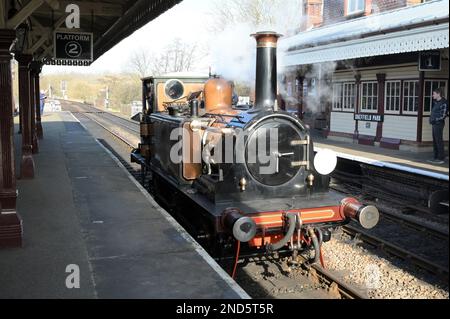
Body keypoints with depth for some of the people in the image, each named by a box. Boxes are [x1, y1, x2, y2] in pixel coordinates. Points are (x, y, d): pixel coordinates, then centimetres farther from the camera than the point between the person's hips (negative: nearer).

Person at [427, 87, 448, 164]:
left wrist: (435, 120, -14)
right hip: (435, 124, 9)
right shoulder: (436, 102, 13)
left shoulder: (444, 103, -13)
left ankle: (441, 158, -1)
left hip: (439, 124, -9)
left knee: (439, 141, -6)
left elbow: (443, 115, -16)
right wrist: (431, 119, 9)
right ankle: (436, 157, 19)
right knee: (435, 141, 12)